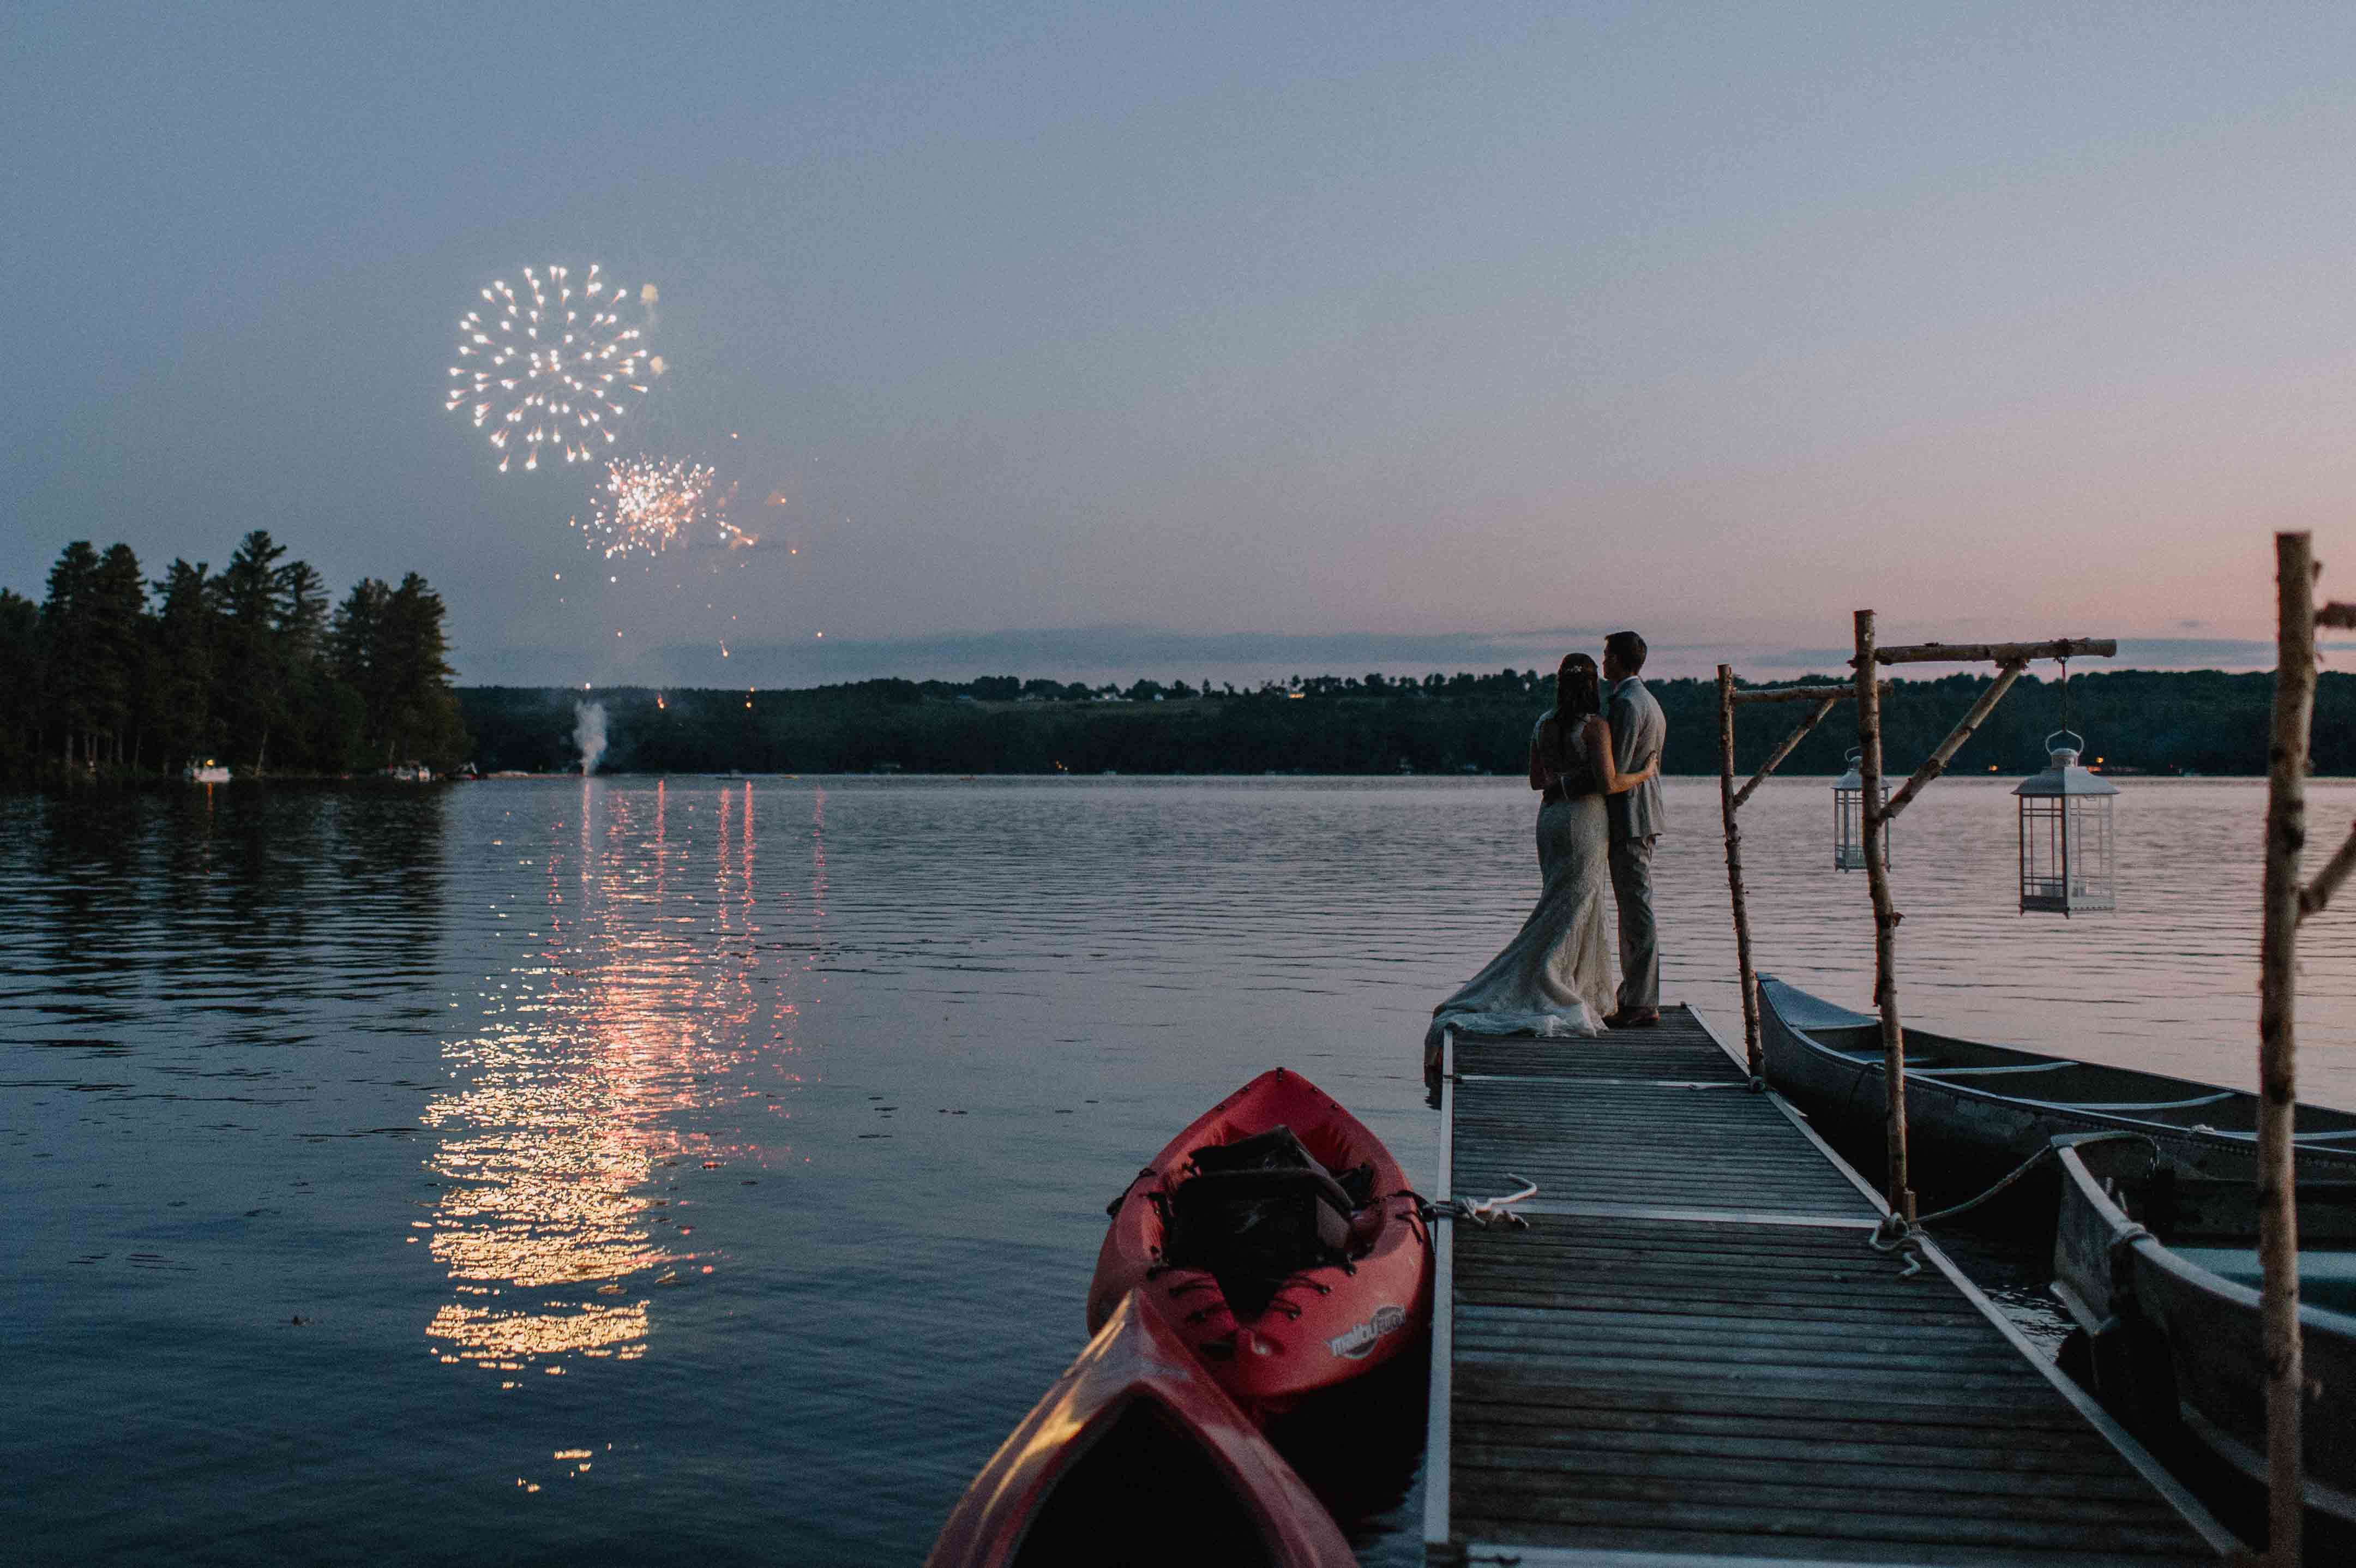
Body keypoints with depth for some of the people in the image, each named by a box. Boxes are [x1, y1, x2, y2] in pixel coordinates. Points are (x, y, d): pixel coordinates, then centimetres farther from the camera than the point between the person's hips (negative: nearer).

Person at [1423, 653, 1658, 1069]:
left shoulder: (1543, 724, 9)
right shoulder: (1595, 726, -11)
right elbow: (1608, 783, -17)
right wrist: (1643, 774, 0)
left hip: (1550, 817, 7)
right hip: (1584, 819, -7)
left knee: (1582, 911, 14)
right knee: (1567, 914, -3)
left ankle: (1580, 998, 14)